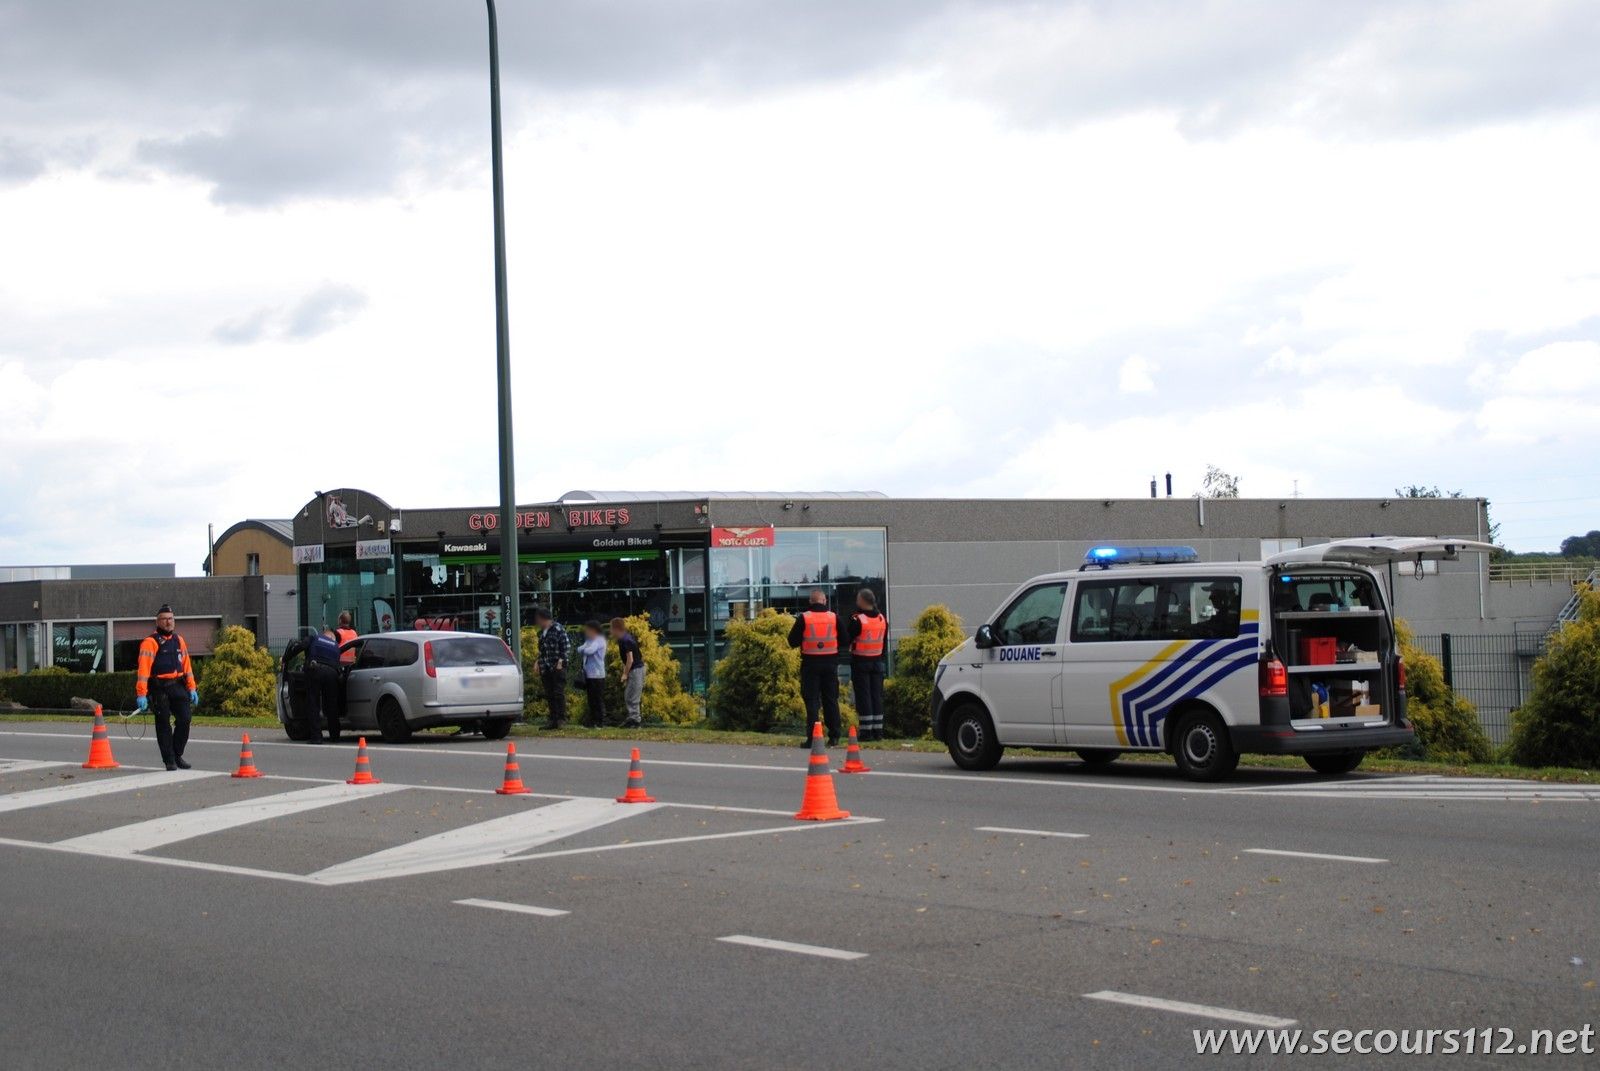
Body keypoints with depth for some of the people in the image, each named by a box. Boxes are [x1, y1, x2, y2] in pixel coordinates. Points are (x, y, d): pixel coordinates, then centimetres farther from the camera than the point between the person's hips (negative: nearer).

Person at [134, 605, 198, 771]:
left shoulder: (178, 640, 14)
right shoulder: (150, 642, -6)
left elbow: (186, 665, 17)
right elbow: (143, 668, -13)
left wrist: (191, 688, 11)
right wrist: (141, 694, -20)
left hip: (177, 686, 5)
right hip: (159, 688, -5)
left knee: (185, 719, -1)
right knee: (164, 725, 1)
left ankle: (177, 755, 15)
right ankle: (169, 760, 8)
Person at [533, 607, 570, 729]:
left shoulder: (558, 629, -6)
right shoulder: (541, 633, 16)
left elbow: (567, 645, -10)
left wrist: (560, 661, -15)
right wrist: (539, 665, 16)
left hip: (557, 667, -8)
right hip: (545, 669, 8)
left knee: (558, 693, -7)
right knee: (549, 695, 7)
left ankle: (562, 718, -3)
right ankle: (553, 719, 10)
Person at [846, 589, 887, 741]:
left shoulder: (857, 620, -14)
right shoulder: (883, 619, 6)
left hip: (860, 662, -5)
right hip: (877, 663, 5)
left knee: (863, 696, -3)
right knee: (877, 696, 9)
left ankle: (866, 731, -5)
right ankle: (878, 731, 8)